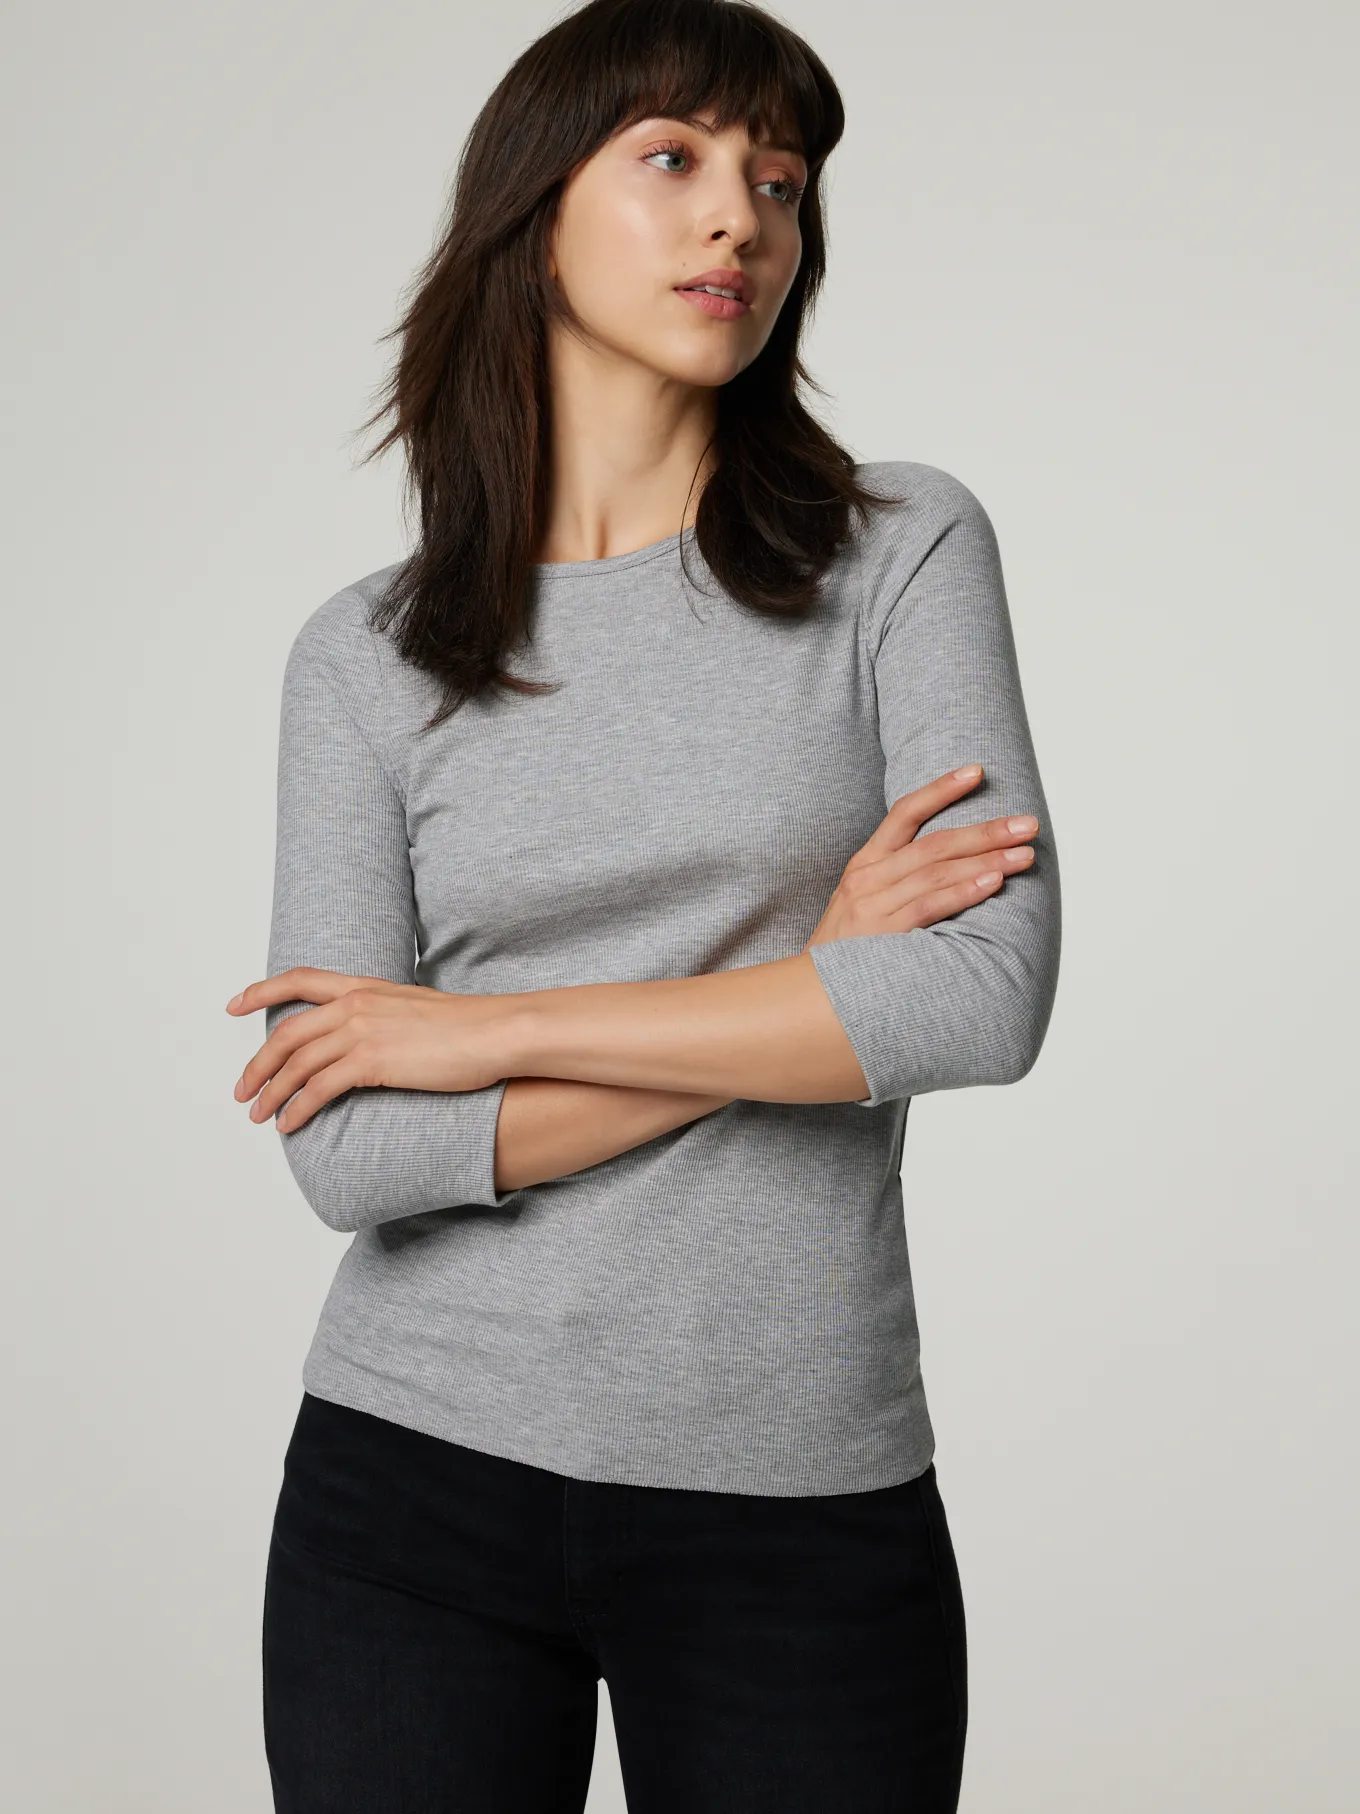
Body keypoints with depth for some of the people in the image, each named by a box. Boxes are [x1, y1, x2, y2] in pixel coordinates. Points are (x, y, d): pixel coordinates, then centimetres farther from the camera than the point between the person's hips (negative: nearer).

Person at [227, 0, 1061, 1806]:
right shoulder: (366, 657, 1)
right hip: (416, 1475, 1)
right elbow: (346, 1152, -8)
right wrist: (808, 992, -13)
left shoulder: (903, 552, -1)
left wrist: (486, 1029, -12)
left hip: (804, 1515, 0)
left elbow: (991, 992, -15)